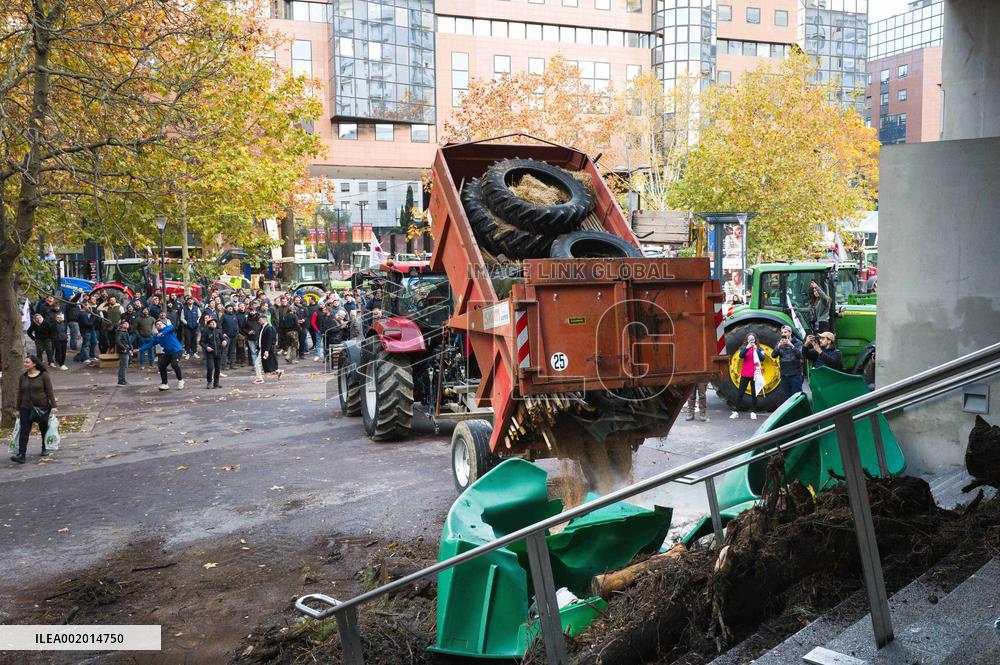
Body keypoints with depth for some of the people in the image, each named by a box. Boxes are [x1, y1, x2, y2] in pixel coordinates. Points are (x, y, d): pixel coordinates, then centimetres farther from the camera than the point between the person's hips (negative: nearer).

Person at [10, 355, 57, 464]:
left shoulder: (44, 376, -6)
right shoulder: (23, 377, 6)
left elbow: (50, 392, -6)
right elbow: (20, 393, 11)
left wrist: (53, 406, -11)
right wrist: (18, 409, 11)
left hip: (42, 407, -3)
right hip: (26, 408, 3)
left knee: (44, 429, 12)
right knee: (24, 431, -7)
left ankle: (45, 449, 33)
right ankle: (21, 455, -12)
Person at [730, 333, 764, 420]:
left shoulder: (758, 349, 5)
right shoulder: (744, 348, 4)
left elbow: (762, 358, -10)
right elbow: (741, 355, -15)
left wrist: (756, 349, -19)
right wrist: (747, 347, -26)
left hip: (754, 374, 0)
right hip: (745, 374, 0)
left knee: (754, 394, 4)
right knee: (741, 393, 1)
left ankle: (753, 412, 11)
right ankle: (736, 412, 5)